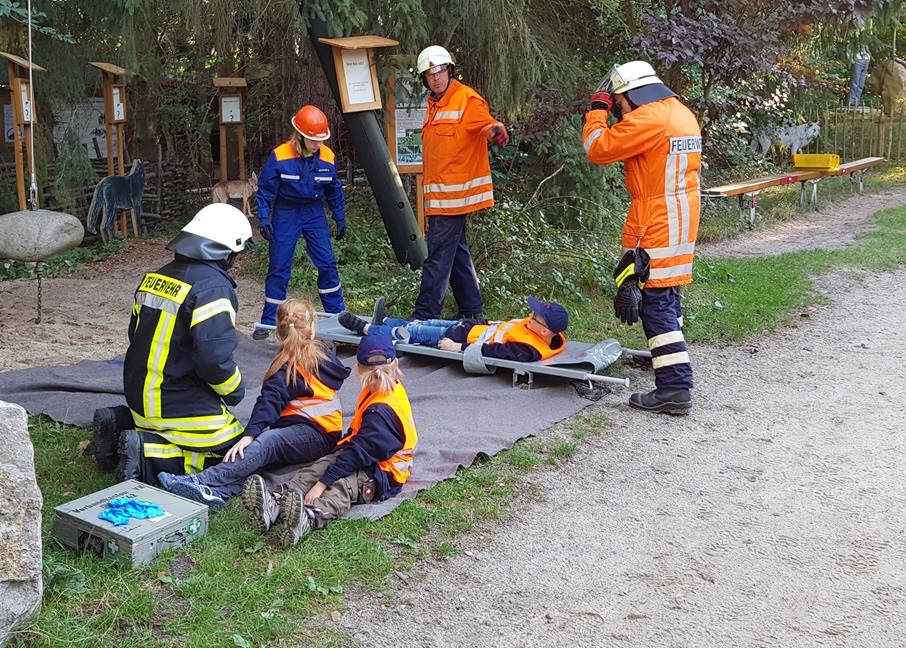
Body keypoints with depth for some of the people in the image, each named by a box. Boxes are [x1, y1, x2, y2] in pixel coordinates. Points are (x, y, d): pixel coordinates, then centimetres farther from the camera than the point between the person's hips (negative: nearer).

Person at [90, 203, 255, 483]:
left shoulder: (155, 277, 7)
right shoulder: (213, 287, -19)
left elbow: (138, 335, 15)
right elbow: (215, 358, -24)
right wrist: (235, 392, -4)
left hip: (140, 394, 9)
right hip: (180, 405, -9)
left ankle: (121, 423, 10)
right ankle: (147, 454, -14)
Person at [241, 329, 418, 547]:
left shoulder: (381, 410, -24)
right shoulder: (391, 389, 8)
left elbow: (359, 452, -29)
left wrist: (322, 483, -30)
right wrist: (339, 451, 11)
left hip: (384, 473, -9)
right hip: (369, 458, 9)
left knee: (342, 486, -39)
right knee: (311, 470, -16)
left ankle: (308, 518, -69)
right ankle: (275, 502, -44)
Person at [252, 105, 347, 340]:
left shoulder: (327, 157, -8)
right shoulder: (279, 157, -19)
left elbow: (334, 190, 6)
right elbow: (265, 190, -10)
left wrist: (340, 218, 9)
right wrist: (263, 218, -16)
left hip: (314, 213, 3)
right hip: (285, 214, -3)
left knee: (327, 264, 1)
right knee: (279, 268, 1)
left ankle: (338, 314, 15)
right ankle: (268, 321, 11)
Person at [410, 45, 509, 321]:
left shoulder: (467, 99, -9)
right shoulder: (433, 104, 18)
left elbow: (487, 124, -24)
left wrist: (497, 131, -46)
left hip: (454, 194, -9)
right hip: (439, 194, 9)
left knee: (438, 257, -8)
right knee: (457, 252, 14)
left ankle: (425, 316, -5)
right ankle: (472, 310, 23)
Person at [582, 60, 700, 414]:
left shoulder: (647, 119, -18)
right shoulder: (682, 113, 12)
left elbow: (597, 149, -14)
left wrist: (598, 108, 0)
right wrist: (613, 113, 14)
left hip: (655, 230, -10)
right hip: (680, 225, 10)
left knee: (656, 303, -8)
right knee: (666, 295, 25)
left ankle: (675, 388, -11)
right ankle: (667, 358, 43)